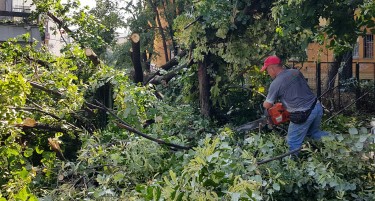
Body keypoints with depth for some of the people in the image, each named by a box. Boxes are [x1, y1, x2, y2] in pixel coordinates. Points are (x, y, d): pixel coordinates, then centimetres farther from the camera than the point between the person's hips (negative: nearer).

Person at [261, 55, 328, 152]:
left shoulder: (275, 84, -10)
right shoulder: (296, 72, 9)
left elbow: (267, 105, 0)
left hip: (303, 115, -7)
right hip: (317, 106, 7)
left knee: (293, 143, 7)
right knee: (314, 132, 28)